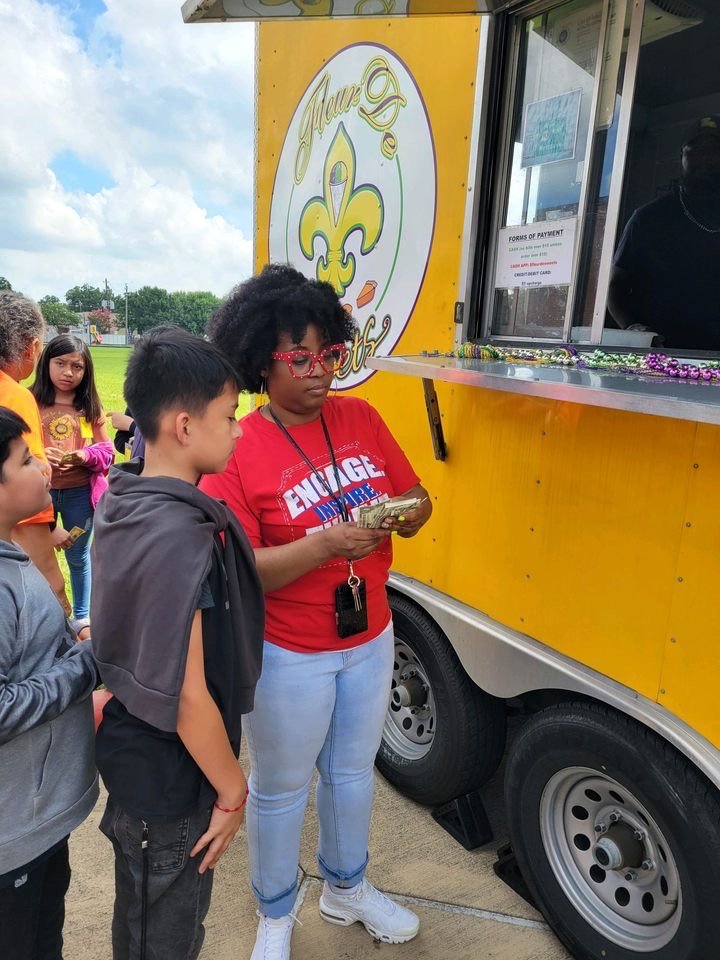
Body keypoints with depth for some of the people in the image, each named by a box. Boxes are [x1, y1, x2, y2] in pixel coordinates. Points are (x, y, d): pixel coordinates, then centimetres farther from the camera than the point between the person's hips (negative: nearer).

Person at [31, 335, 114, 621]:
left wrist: (86, 456, -18)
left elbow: (107, 451, 2)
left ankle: (82, 616, 33)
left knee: (78, 557, 16)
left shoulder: (90, 407, 1)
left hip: (80, 493, 2)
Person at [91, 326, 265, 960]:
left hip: (131, 758, 8)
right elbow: (188, 697, -27)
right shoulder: (179, 537, -31)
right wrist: (233, 791, -13)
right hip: (170, 786, -8)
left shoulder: (122, 504, -3)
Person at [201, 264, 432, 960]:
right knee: (281, 789, 17)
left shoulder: (361, 418, -3)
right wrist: (324, 544, -33)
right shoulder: (237, 451, -18)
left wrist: (405, 514, -19)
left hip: (370, 640, 5)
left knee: (352, 770, 25)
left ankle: (346, 888, 53)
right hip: (288, 657, -5)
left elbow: (416, 498, 4)